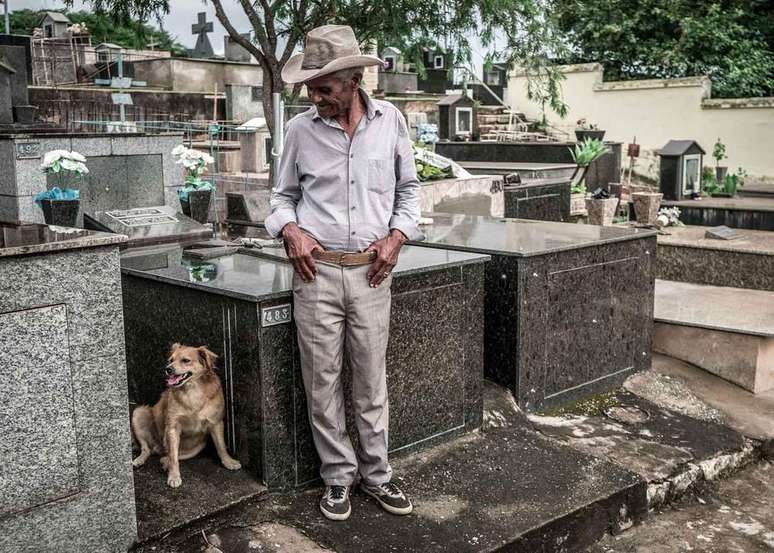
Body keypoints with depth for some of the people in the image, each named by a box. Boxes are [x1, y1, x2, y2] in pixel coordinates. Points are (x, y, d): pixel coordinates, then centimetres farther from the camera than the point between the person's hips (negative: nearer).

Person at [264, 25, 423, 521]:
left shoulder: (390, 121, 1)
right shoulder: (301, 129, 0)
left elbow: (409, 188, 12)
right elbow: (284, 195, 12)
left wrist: (397, 236, -2)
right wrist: (291, 229, -8)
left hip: (370, 273, 0)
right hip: (317, 272, 0)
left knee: (372, 381, 9)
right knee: (323, 382, 6)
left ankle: (377, 473, 24)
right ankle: (339, 475, 22)